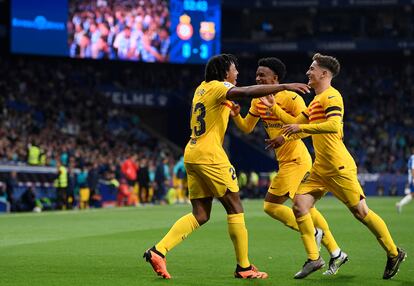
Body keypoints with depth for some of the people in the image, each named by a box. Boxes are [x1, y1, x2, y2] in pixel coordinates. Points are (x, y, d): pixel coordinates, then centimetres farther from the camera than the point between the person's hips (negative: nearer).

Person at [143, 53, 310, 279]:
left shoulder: (202, 88, 17)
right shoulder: (218, 87, -9)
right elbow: (247, 92, -27)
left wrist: (230, 111, 22)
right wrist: (284, 86, -29)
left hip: (192, 153, 9)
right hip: (209, 154, -9)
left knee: (200, 215, 9)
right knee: (235, 208, 0)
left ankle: (158, 251, -3)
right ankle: (244, 267, 4)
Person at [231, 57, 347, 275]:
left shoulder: (292, 99, -15)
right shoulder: (258, 101, 9)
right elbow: (247, 128, 15)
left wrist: (286, 136, -30)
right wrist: (235, 115, -4)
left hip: (295, 160, -9)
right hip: (286, 160, 9)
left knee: (270, 205, -10)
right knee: (306, 207, 14)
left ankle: (312, 233, 4)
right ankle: (336, 254, 22)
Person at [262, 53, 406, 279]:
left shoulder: (331, 96, -12)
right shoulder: (316, 100, 18)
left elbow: (334, 125, -28)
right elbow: (295, 122, 29)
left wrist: (301, 128, -25)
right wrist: (273, 107, 25)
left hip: (339, 167, -9)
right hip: (320, 169, 9)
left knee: (360, 212, -4)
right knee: (299, 205, -4)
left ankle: (394, 253, 10)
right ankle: (314, 258, 1)